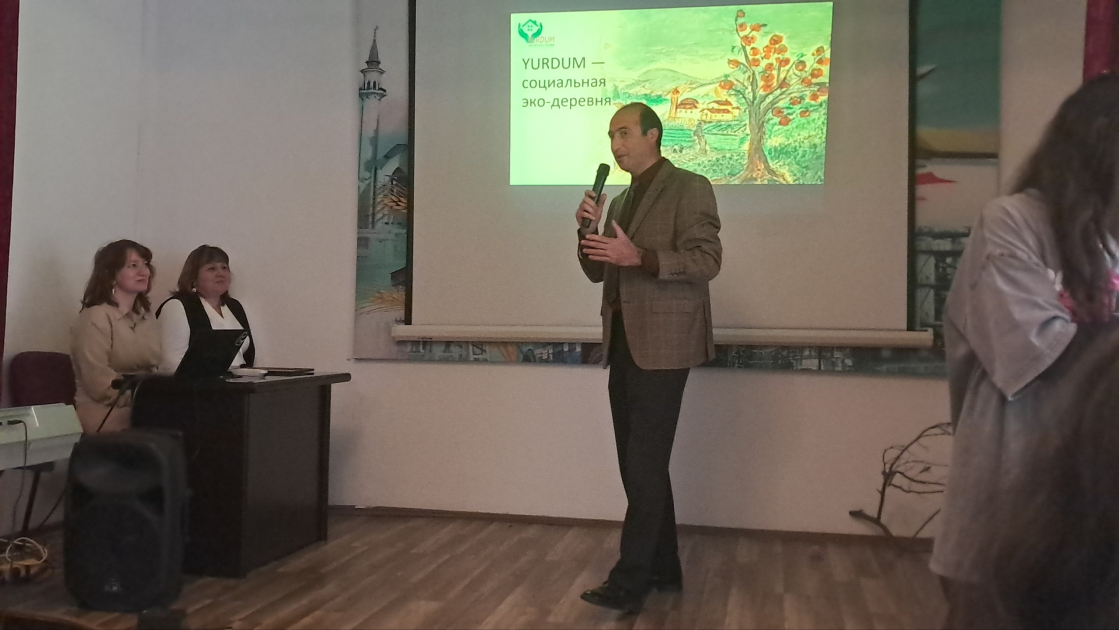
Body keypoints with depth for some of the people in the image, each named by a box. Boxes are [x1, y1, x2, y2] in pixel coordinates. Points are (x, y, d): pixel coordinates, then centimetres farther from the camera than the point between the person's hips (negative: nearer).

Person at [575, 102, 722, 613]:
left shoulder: (689, 188, -5)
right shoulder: (621, 199, 19)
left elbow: (707, 260, -14)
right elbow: (597, 272, 17)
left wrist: (639, 257, -24)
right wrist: (589, 230, -1)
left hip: (661, 344, -8)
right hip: (623, 343, 8)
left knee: (646, 463, -9)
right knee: (638, 462, 11)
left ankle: (630, 581, -4)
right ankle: (662, 568, 22)